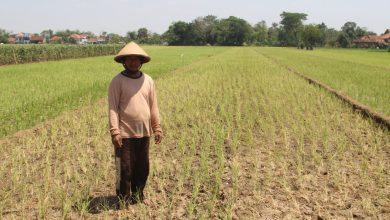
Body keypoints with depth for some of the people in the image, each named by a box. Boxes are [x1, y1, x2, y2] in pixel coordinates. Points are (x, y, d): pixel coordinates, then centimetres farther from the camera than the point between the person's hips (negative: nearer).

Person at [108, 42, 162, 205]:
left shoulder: (148, 80, 7)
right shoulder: (117, 81, -6)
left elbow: (153, 106, 11)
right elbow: (112, 108, -9)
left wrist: (157, 128, 8)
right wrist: (114, 131, -16)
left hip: (144, 133, 5)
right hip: (125, 133, -4)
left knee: (142, 168, 13)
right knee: (125, 168, 3)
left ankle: (138, 196, 31)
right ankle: (124, 200, 19)